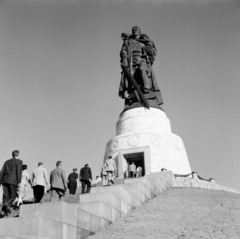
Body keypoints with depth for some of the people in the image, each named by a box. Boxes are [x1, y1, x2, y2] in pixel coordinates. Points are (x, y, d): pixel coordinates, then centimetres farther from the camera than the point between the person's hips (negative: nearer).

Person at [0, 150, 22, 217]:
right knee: (13, 195, 3)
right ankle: (7, 204, -24)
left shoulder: (7, 162, 23)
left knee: (5, 196, 5)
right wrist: (19, 182, -9)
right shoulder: (19, 161, 6)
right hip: (13, 180, -5)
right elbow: (19, 171, -5)